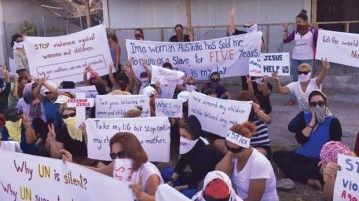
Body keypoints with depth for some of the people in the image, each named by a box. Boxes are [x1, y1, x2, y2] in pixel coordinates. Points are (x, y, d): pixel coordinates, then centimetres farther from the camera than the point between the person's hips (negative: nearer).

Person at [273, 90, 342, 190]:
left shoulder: (333, 121, -4)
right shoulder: (304, 116, 6)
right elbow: (300, 139, -7)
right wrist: (313, 121, -12)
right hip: (302, 157, 4)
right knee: (277, 155, -18)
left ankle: (291, 170, -21)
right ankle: (309, 179, -28)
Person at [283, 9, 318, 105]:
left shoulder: (313, 31, -6)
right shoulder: (295, 32, 7)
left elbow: (317, 44, -3)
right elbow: (285, 40, 6)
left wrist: (314, 56, -7)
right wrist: (285, 29, -1)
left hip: (307, 59, -4)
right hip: (295, 58, 4)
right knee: (295, 79, 11)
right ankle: (292, 99, 16)